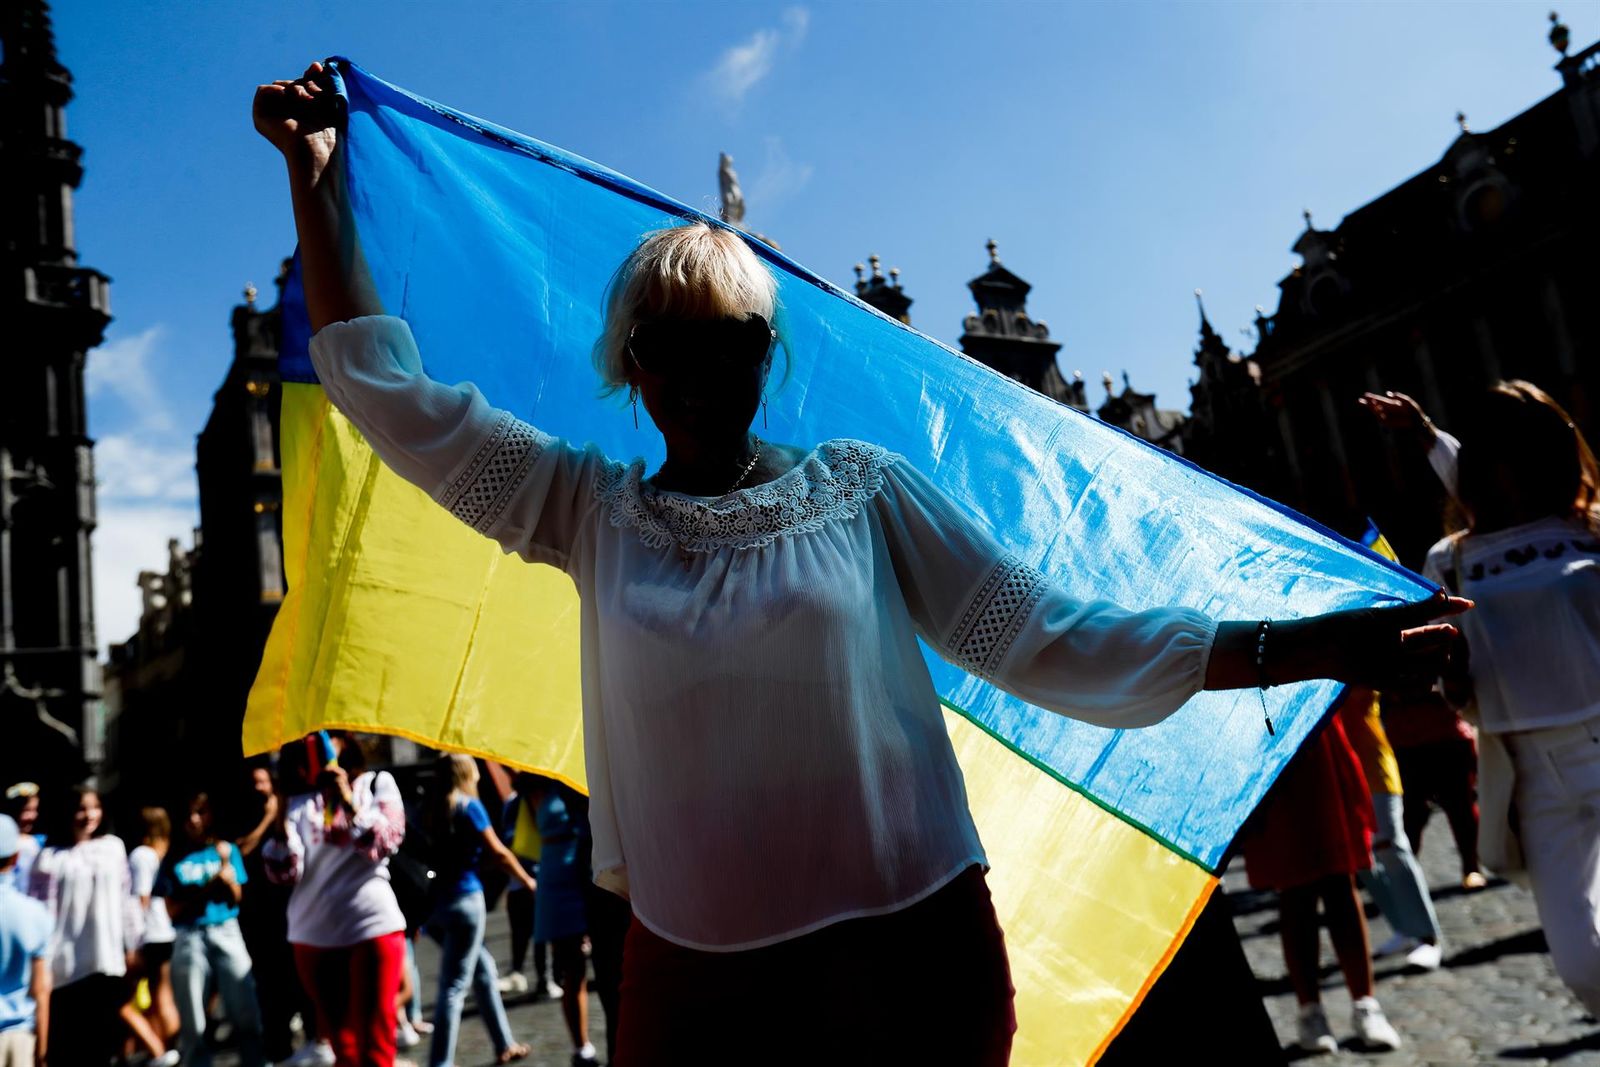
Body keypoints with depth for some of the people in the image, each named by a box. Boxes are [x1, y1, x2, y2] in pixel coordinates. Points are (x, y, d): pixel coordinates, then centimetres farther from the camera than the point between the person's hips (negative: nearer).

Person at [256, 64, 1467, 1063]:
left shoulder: (863, 487, -1)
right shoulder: (593, 512, 3)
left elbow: (1050, 644, -3)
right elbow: (391, 395, 3)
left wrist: (1317, 646, -8)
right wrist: (316, 170, 3)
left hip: (912, 953, -1)